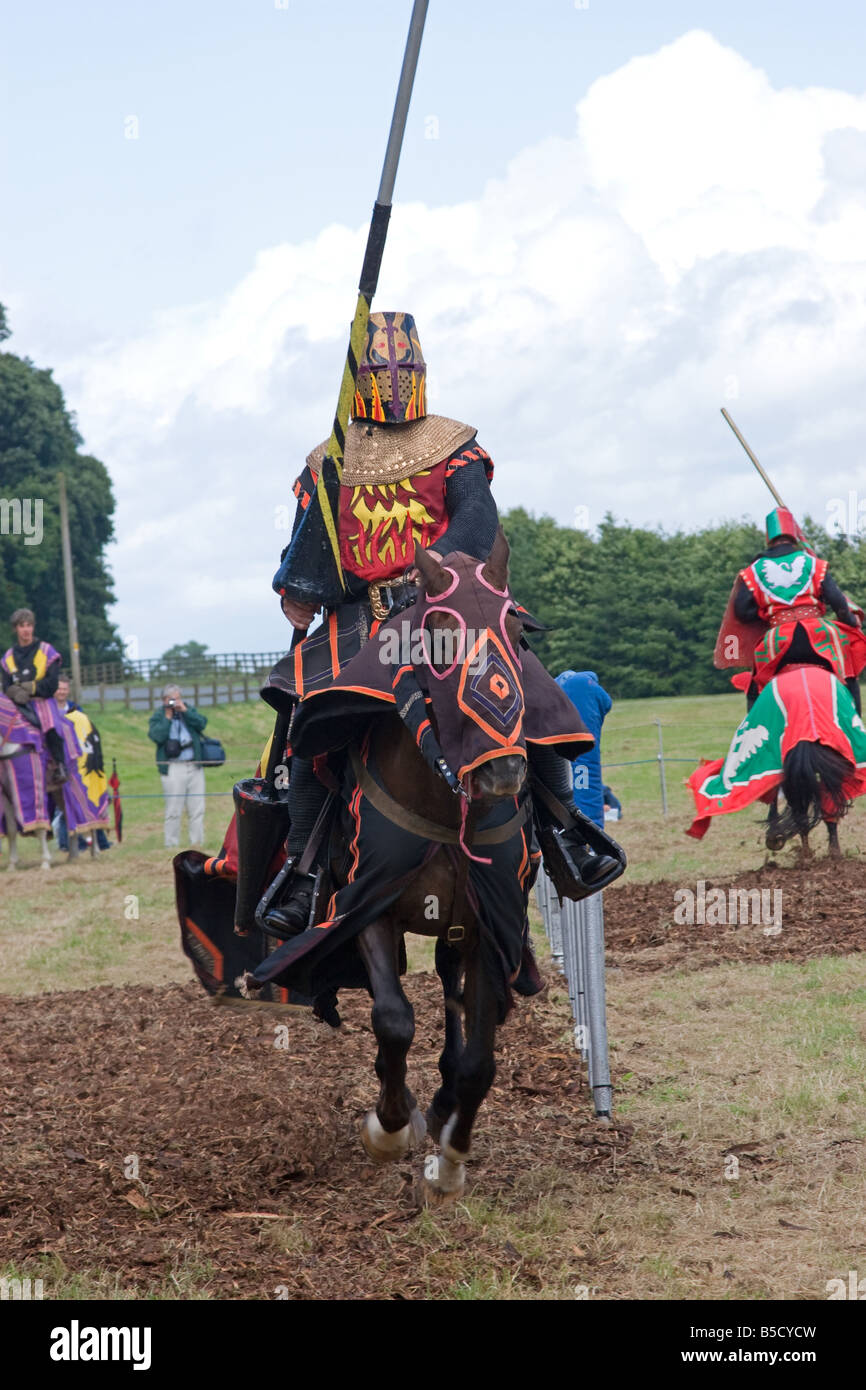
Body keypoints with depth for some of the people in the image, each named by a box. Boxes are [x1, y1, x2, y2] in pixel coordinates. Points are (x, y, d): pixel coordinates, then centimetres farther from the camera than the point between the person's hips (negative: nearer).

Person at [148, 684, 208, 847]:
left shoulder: (189, 710, 15)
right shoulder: (158, 716, 5)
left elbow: (202, 723, -2)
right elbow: (157, 736, -12)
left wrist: (185, 711, -8)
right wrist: (167, 717, -9)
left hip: (195, 766, 4)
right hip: (173, 769, -4)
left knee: (197, 809, 5)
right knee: (173, 811, -5)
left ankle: (198, 842, 11)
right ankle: (171, 845, 1)